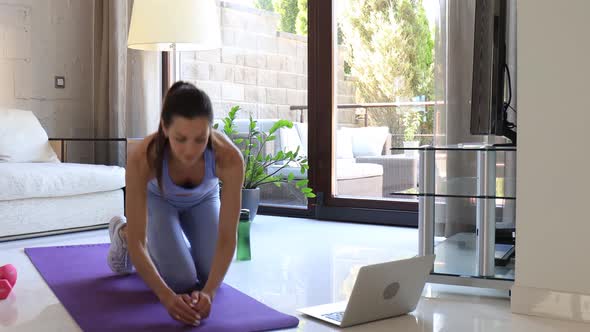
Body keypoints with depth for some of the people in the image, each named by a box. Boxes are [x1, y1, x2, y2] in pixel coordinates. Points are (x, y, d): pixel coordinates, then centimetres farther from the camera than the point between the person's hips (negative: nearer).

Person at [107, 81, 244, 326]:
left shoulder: (229, 157, -41)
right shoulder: (142, 158, -44)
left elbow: (227, 237, -36)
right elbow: (137, 242, -38)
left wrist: (209, 292, -49)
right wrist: (167, 297, -50)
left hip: (203, 200, 2)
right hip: (159, 200, -2)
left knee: (210, 277, -5)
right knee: (182, 282, -14)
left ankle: (168, 246, 27)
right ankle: (123, 233, 13)